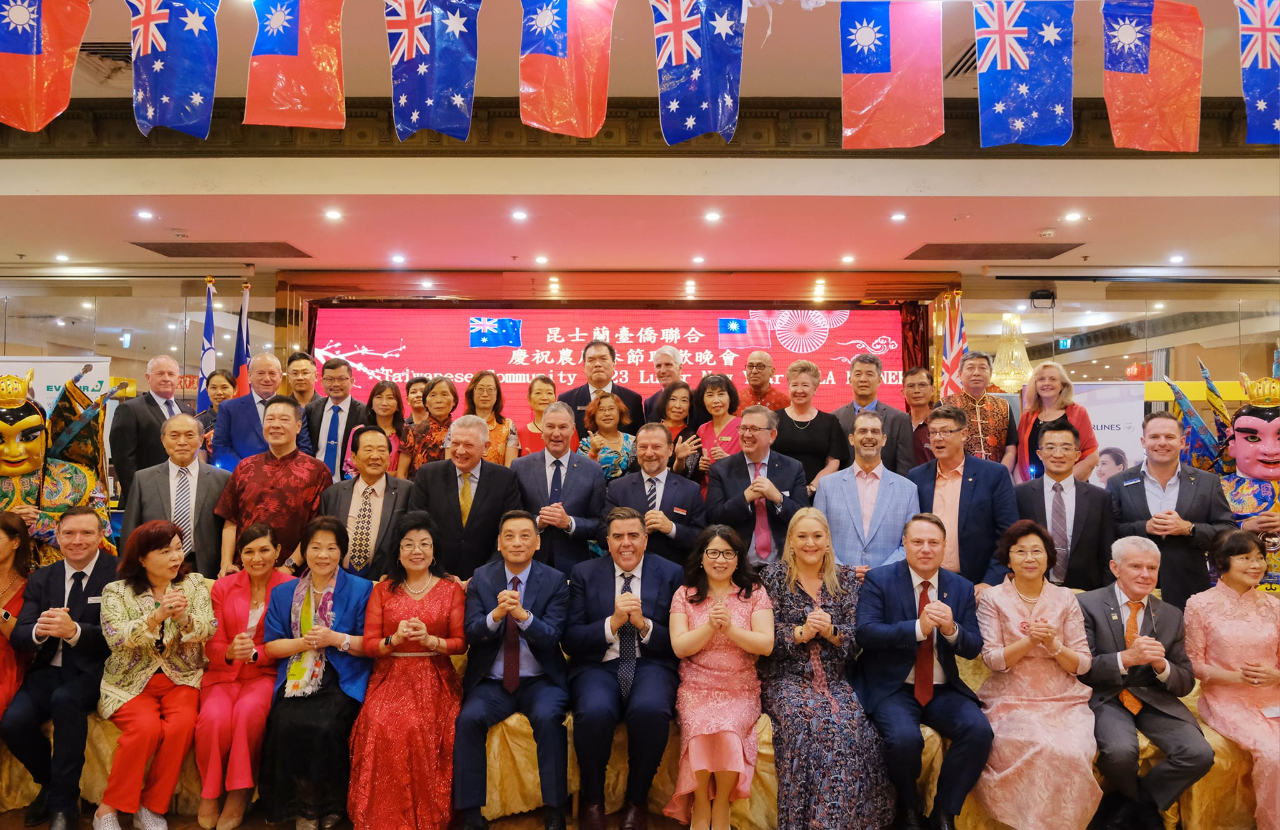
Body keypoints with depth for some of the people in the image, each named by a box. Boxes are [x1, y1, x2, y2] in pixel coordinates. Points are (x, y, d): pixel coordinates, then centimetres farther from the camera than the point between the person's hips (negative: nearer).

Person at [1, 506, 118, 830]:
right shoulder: (40, 579, 9)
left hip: (93, 672, -5)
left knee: (65, 699, -34)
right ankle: (50, 783, 12)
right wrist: (38, 630, -24)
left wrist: (74, 631, -32)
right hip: (49, 670, 5)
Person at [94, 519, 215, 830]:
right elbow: (115, 637, -16)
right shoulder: (116, 591, -1)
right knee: (147, 727, -29)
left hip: (180, 679, 1)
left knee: (182, 725, -27)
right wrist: (157, 616, -32)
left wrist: (184, 618, -29)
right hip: (131, 682, -1)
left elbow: (207, 632, -8)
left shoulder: (194, 584, 3)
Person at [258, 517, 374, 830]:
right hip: (296, 678, 3)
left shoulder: (361, 589, 3)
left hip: (343, 680, -3)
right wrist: (303, 643, -9)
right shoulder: (283, 593, 13)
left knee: (325, 727, -29)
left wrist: (335, 639, -14)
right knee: (287, 724, -26)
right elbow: (271, 646, 10)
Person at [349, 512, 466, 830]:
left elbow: (460, 643, 2)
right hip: (391, 678, 1)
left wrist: (429, 640, -17)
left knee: (423, 730, -29)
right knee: (382, 726, -28)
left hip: (435, 680, -1)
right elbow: (369, 644, 5)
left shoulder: (451, 589, 7)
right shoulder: (383, 590, 11)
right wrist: (395, 639, -15)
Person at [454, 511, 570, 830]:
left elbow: (551, 638, -11)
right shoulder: (481, 578, 3)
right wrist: (496, 615, -28)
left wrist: (523, 614, -31)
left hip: (540, 681, -1)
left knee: (548, 717, -30)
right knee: (469, 718, -25)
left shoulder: (555, 580, -2)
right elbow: (471, 634, -6)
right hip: (491, 682, 2)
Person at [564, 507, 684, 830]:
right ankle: (592, 800, -2)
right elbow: (570, 641, 0)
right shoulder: (584, 574, 8)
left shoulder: (671, 574, 7)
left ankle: (637, 800, -5)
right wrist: (613, 622, -14)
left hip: (651, 665, 0)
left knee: (650, 709, -34)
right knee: (595, 712, -33)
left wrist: (644, 624, -15)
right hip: (599, 666, 0)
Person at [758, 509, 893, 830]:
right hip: (787, 678, -2)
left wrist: (830, 630, -16)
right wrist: (802, 632, -19)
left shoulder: (847, 578, 9)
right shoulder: (774, 576, 3)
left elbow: (855, 639, 3)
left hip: (835, 680, 2)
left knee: (855, 727, -26)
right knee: (805, 724, -30)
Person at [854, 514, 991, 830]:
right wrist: (918, 628, -28)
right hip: (892, 688, -3)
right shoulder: (879, 579, -4)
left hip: (943, 690, 4)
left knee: (979, 731, -23)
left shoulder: (961, 587, 7)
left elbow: (973, 648, 3)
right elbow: (865, 632, -16)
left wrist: (951, 629, -20)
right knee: (905, 739, -30)